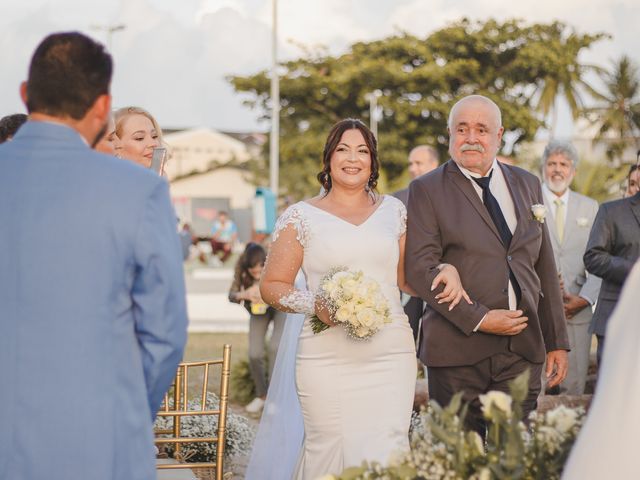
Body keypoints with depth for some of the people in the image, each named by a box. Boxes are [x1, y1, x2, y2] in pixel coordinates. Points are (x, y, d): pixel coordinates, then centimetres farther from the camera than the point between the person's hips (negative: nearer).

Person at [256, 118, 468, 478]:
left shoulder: (393, 211, 14)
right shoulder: (302, 216, 5)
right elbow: (272, 285, 5)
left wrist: (445, 271, 3)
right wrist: (313, 304, -13)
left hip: (391, 356, 2)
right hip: (327, 358, -2)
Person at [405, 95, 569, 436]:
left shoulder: (527, 185, 14)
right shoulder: (427, 190, 1)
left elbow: (544, 268, 16)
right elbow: (419, 269, -8)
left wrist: (557, 342, 13)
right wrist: (479, 319, -14)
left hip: (522, 349, 3)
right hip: (457, 353, -3)